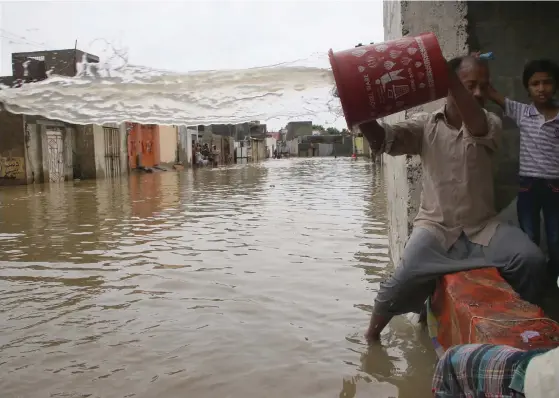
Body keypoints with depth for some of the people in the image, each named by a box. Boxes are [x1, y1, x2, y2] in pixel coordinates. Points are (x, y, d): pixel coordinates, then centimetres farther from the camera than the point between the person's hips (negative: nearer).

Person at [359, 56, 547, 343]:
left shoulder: (490, 124, 2)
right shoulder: (425, 126, 3)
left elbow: (475, 125, -24)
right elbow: (381, 139, -11)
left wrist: (447, 72, -34)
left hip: (482, 227, 2)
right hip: (435, 227, -2)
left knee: (531, 260, -23)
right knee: (406, 278, -25)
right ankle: (372, 334, 1)